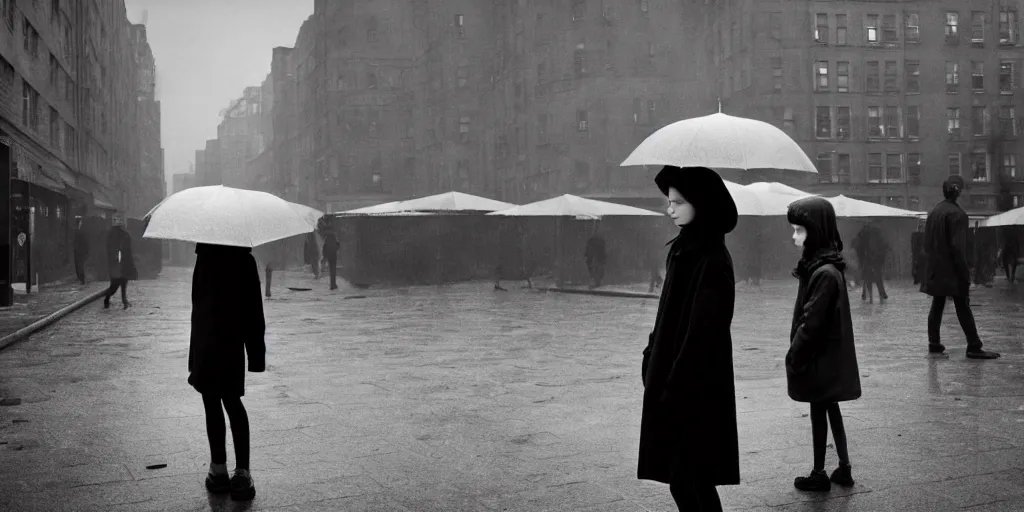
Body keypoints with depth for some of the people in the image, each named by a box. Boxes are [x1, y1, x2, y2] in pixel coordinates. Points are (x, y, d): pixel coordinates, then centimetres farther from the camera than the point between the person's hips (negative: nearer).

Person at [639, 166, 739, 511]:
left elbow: (704, 330, -21)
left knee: (688, 477, 0)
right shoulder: (684, 249, 9)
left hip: (693, 386, -9)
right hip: (672, 374, 9)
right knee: (682, 476, 15)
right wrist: (652, 358, 11)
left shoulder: (712, 259, -17)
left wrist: (677, 386, -21)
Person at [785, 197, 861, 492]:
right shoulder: (821, 265, 6)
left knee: (819, 412, 3)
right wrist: (797, 352, 11)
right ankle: (843, 469, 25)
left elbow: (811, 322, -22)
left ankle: (819, 474, 15)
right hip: (827, 356, 9)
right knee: (829, 409, 16)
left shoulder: (825, 273, -23)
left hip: (819, 358, -9)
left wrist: (794, 356, -15)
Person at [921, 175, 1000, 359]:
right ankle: (974, 347, -3)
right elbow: (958, 247, -18)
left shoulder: (934, 211, 9)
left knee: (937, 306, 12)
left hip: (935, 271, 7)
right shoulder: (957, 213, -15)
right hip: (952, 271, -7)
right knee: (963, 308, -5)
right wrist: (965, 273, -14)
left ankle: (934, 343, 14)